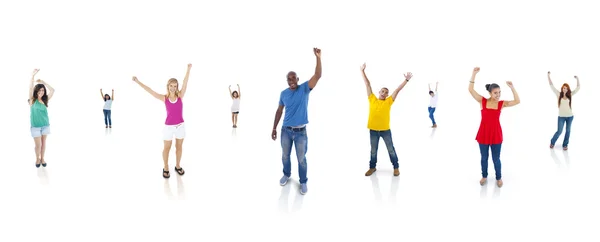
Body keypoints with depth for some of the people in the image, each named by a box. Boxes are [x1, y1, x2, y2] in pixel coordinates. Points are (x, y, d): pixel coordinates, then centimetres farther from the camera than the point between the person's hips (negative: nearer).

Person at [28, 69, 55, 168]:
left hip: (45, 125, 3)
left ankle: (42, 159, 26)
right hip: (35, 126, -3)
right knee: (38, 144, 0)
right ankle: (37, 159, 23)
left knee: (43, 143, 11)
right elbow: (30, 88, -18)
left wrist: (43, 82, -5)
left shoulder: (45, 100, 3)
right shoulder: (33, 100, -5)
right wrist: (33, 75, -24)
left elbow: (52, 90, -1)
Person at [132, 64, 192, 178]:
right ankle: (166, 168, 25)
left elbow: (185, 83, -17)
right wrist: (138, 82, -12)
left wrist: (188, 70, -27)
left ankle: (178, 166, 32)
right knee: (167, 148, 11)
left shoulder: (180, 96, -7)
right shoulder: (164, 98, -7)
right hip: (169, 126, -1)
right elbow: (150, 91, -9)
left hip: (180, 125, 1)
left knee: (179, 146, 15)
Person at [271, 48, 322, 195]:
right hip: (286, 130, 3)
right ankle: (286, 174, 44)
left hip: (301, 131, -2)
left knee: (301, 158, 8)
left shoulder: (304, 88, -8)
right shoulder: (284, 93, -1)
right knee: (285, 156, 19)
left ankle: (303, 182, 25)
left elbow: (317, 76, -21)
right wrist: (274, 128, 8)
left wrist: (318, 58, -31)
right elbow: (279, 111, 8)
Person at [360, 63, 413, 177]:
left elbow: (397, 90, -3)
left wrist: (406, 80, -7)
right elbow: (368, 84, 3)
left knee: (391, 149, 10)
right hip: (373, 130, 1)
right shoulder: (372, 99, 2)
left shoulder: (388, 101, 0)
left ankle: (396, 167, 22)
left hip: (385, 130, -1)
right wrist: (362, 71, 7)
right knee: (373, 150, 14)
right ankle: (372, 167, 29)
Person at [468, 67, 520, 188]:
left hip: (496, 134, 0)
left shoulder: (502, 103, -4)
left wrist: (512, 87, -19)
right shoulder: (482, 101, -6)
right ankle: (484, 176, 35)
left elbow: (517, 101, -13)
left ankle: (499, 178, 30)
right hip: (483, 134, 0)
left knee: (496, 158, 11)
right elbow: (471, 89, -14)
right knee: (484, 157, 15)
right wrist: (474, 74, -22)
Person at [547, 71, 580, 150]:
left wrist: (577, 79, -3)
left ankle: (565, 145, 20)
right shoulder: (559, 95, -2)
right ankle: (552, 142, 21)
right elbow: (552, 86, -4)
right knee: (559, 131, -2)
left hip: (570, 116, 3)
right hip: (561, 116, -3)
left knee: (568, 131, 8)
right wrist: (548, 76, -8)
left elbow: (578, 88, 6)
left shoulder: (570, 95, 3)